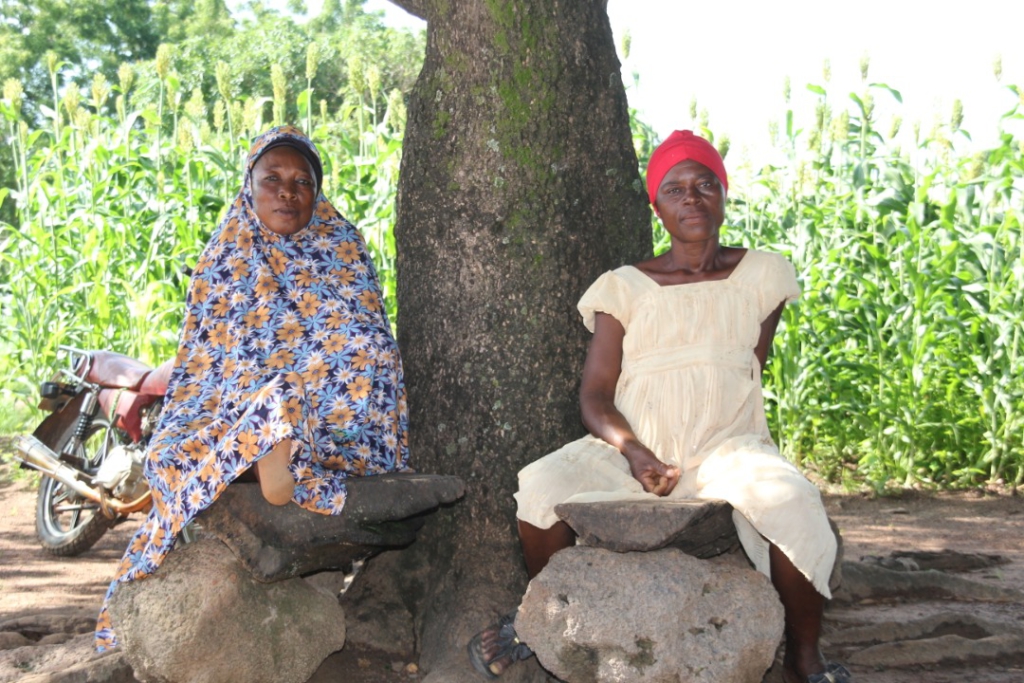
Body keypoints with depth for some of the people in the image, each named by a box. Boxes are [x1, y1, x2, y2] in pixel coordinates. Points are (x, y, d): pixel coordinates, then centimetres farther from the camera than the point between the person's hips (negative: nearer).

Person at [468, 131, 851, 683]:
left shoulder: (761, 275, 10)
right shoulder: (624, 287, 8)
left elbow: (747, 373, 10)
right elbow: (594, 396, 1)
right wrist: (632, 450, -19)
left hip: (726, 445, 0)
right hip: (633, 447, 1)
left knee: (791, 502, -33)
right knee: (541, 486, -27)